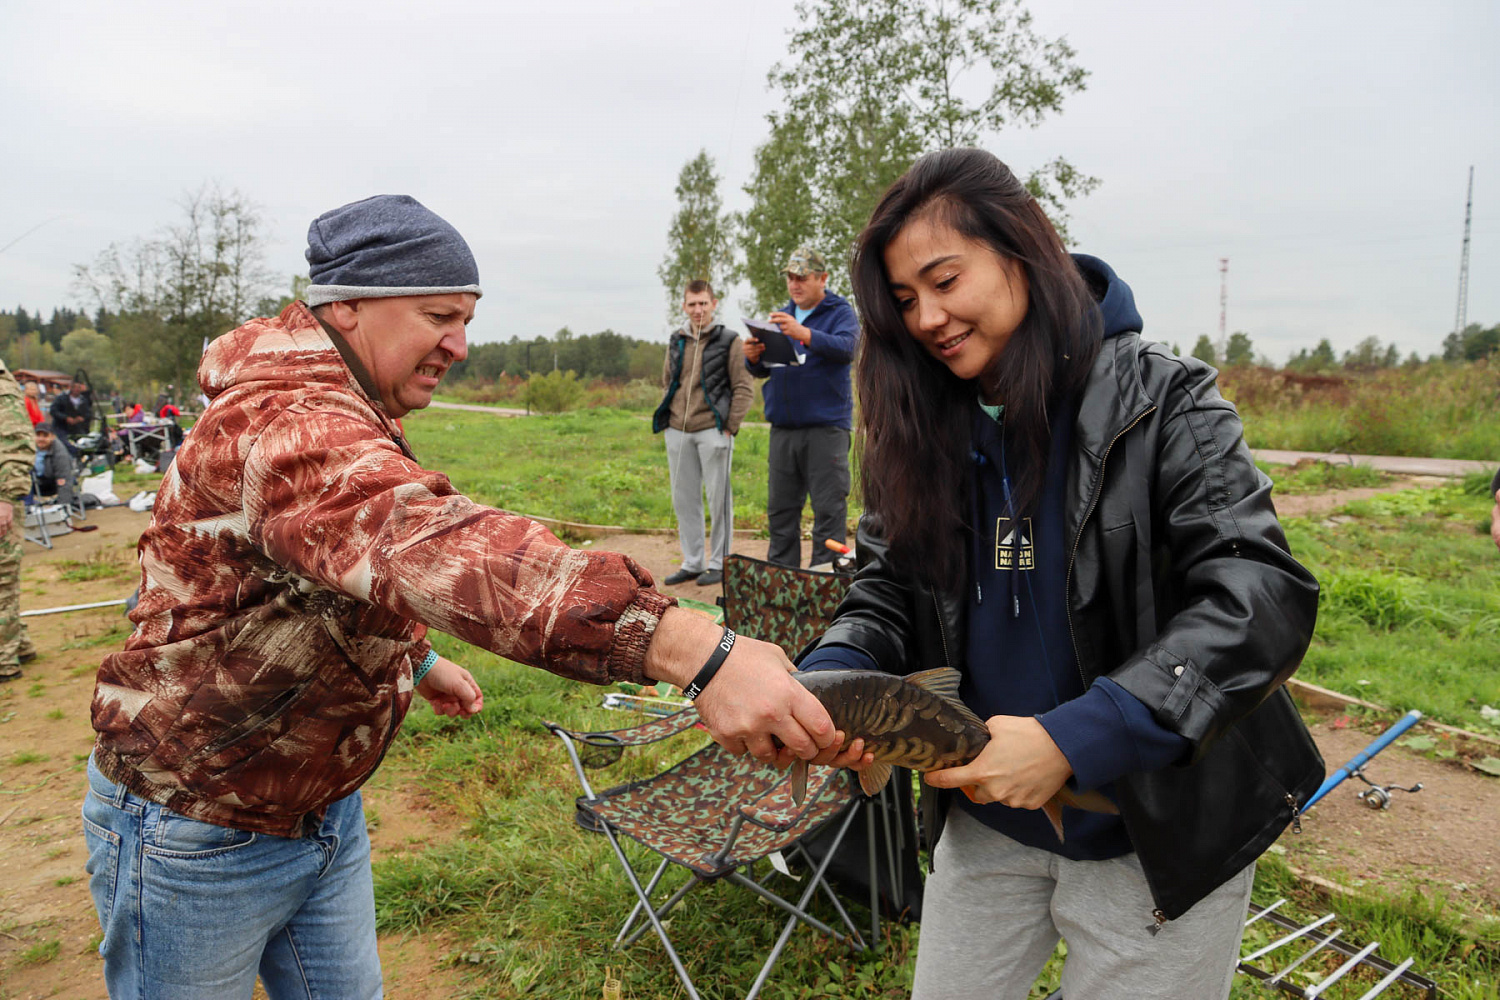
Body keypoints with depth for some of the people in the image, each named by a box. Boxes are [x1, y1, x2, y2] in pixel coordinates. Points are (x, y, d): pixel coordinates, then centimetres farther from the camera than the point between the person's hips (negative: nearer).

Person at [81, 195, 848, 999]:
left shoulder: (347, 417, 5)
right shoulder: (287, 421, -30)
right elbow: (433, 543, -49)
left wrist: (414, 658, 16)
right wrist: (694, 649, -58)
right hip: (194, 834, -8)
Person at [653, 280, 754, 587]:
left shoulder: (729, 342, -2)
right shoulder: (676, 342, 13)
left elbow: (744, 388, -4)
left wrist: (730, 427, -10)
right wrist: (668, 418, 12)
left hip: (712, 431, -5)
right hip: (678, 432, 6)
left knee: (719, 499, 0)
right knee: (684, 500, 10)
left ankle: (719, 564, 10)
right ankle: (692, 562, 20)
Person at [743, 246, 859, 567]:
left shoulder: (841, 312, 2)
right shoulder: (781, 316, 19)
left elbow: (846, 348, -19)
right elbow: (764, 370, 18)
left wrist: (804, 334, -33)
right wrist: (754, 358, -6)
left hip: (826, 426, -6)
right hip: (783, 427, 6)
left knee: (829, 509, -5)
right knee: (780, 508, 9)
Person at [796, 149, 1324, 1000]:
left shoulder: (1162, 401, -15)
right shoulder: (923, 431, -2)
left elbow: (1263, 597, -23)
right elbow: (889, 593, 0)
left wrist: (1075, 739, -33)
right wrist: (822, 682, -22)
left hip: (1158, 837, -4)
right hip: (987, 824, 4)